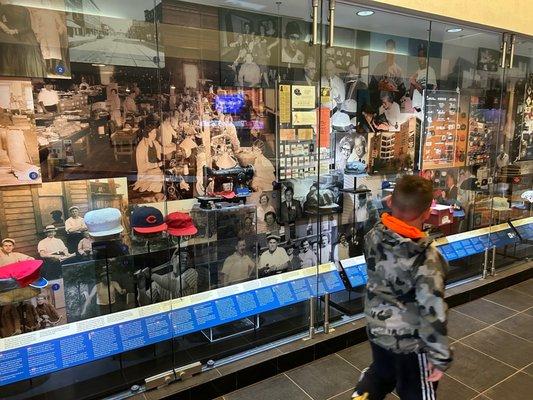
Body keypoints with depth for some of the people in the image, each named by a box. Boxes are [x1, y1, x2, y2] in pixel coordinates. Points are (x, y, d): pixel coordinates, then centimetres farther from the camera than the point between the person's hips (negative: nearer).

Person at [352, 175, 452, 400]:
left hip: (376, 327, 5)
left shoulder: (374, 236, -14)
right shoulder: (426, 257, -30)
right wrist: (440, 356, -13)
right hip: (410, 339, -5)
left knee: (381, 372, 33)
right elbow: (432, 312, -28)